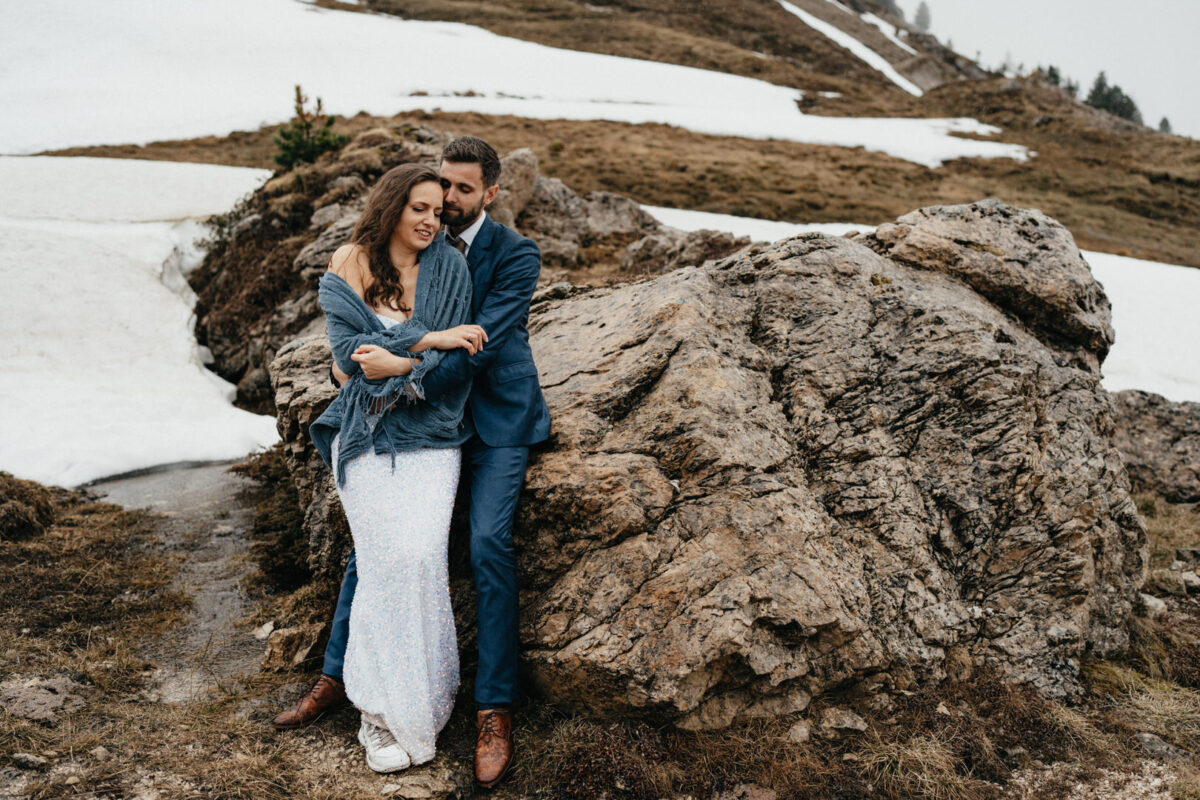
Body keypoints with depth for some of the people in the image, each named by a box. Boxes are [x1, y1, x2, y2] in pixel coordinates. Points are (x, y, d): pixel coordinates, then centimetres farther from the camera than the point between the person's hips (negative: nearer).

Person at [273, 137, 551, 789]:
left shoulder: (515, 255, -11)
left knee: (488, 545, -21)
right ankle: (336, 674, 18)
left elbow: (484, 340, -23)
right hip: (426, 412, 5)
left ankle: (494, 710, -10)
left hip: (494, 420, -5)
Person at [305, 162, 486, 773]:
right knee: (388, 558, -9)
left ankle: (417, 697, 3)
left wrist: (401, 364, -19)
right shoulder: (348, 267, 2)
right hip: (367, 432, 0)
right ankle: (388, 709, 3)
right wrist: (429, 340, -13)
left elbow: (459, 356, -3)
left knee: (421, 554, -13)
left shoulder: (449, 267, 3)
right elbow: (349, 351, -8)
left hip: (430, 431, 1)